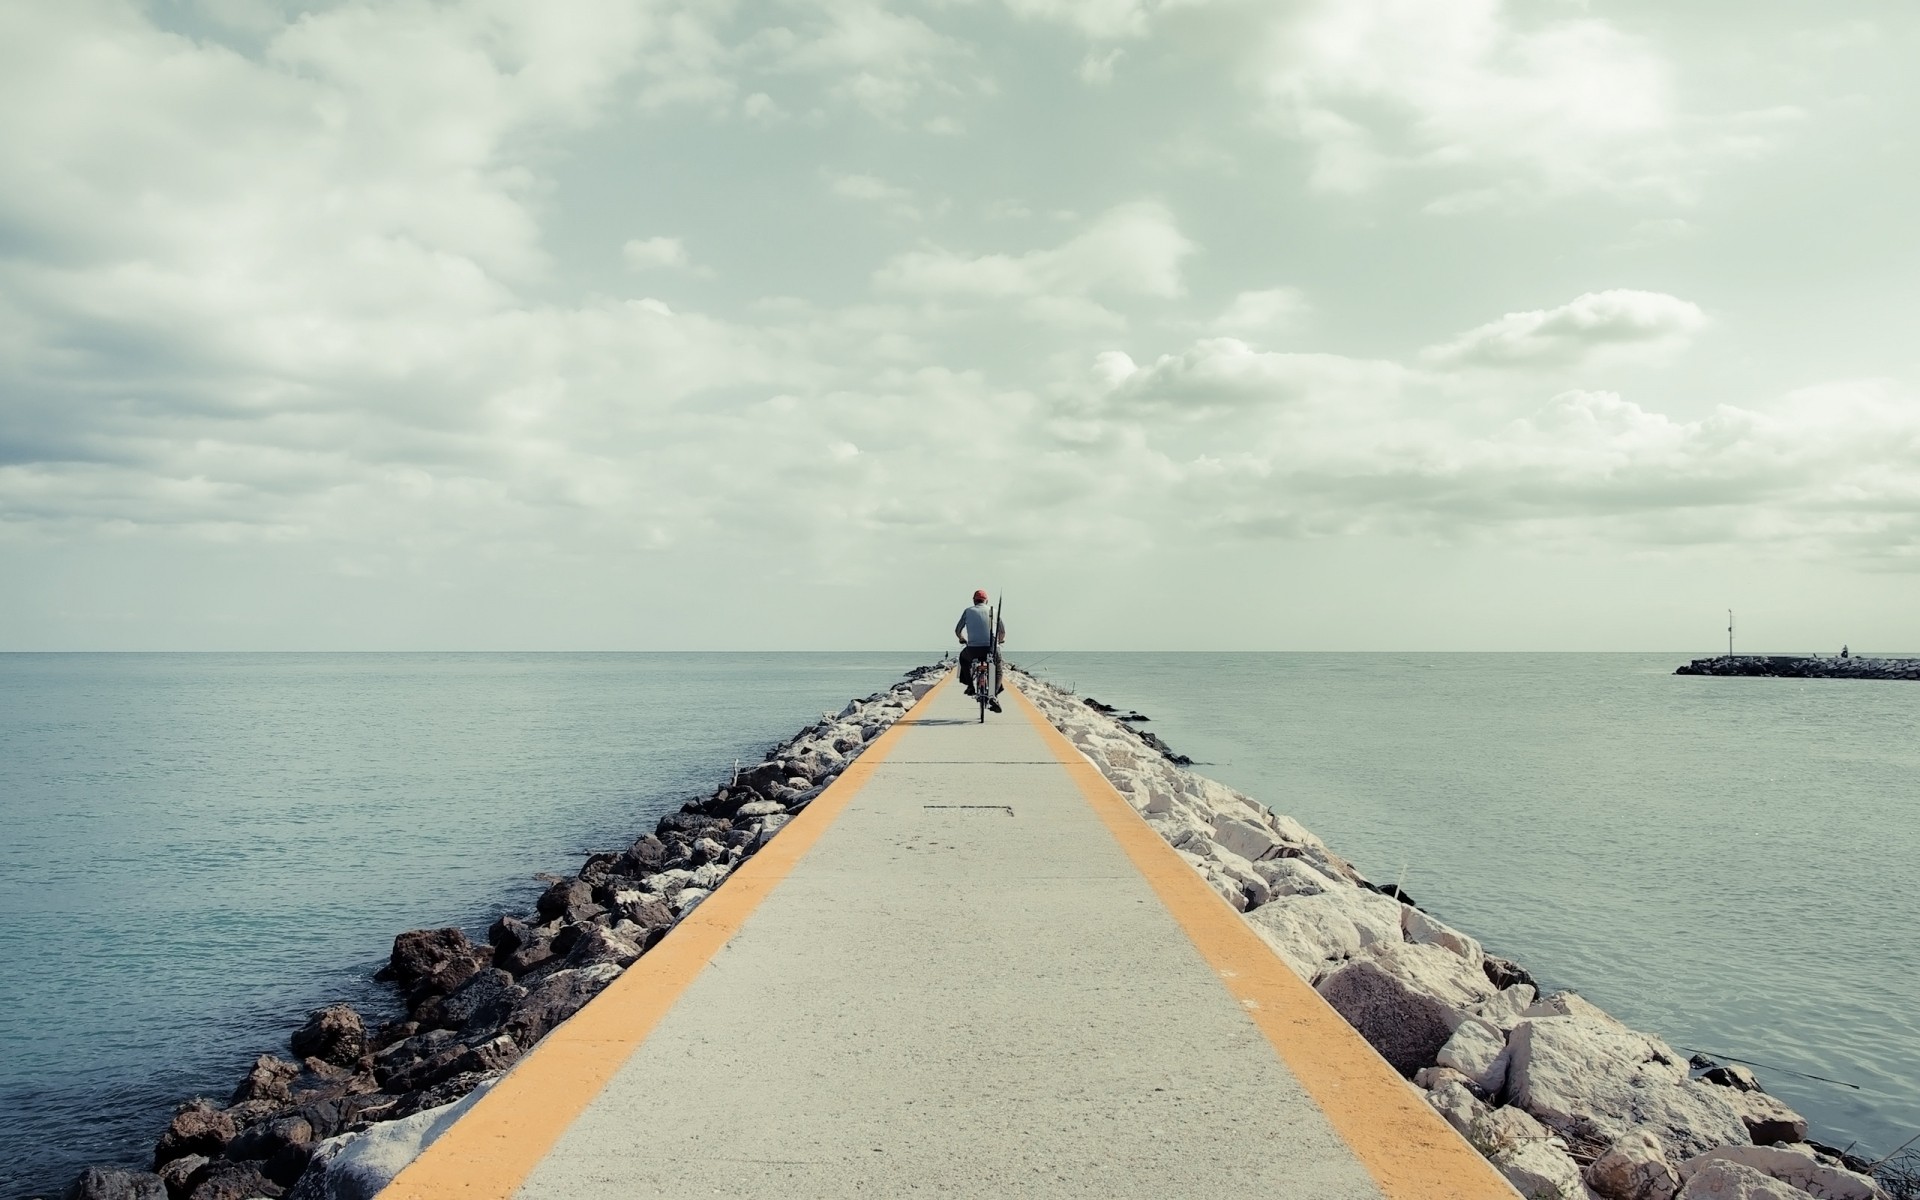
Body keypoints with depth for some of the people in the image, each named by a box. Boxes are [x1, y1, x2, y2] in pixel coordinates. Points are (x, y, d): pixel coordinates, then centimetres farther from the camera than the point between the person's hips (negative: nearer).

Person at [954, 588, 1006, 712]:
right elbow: (1003, 631, 18)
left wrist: (962, 639, 37)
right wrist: (1000, 641, 39)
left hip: (973, 649, 0)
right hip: (991, 649, 0)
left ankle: (970, 686, 25)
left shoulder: (968, 611, 12)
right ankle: (994, 695, -2)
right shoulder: (993, 611, 14)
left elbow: (957, 631, 15)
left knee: (963, 657, 33)